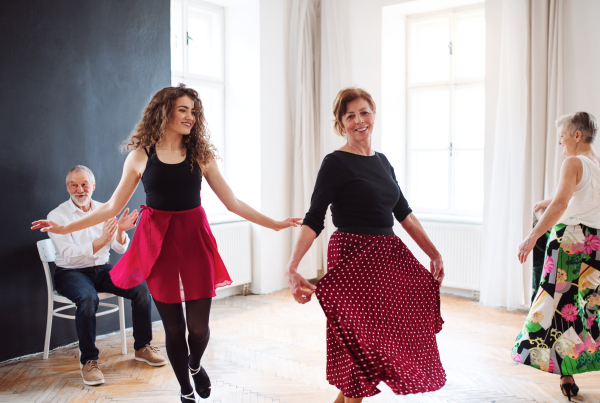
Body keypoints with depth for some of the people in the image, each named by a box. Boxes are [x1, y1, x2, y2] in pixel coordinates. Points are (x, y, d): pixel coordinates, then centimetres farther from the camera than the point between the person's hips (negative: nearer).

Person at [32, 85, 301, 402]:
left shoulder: (201, 155, 2)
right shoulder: (140, 156, 0)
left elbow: (232, 203, 4)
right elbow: (112, 207, 6)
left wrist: (275, 224, 2)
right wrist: (66, 228, 4)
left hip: (194, 238, 1)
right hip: (157, 242, -1)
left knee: (199, 325, 0)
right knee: (173, 327, 7)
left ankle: (195, 364, 37)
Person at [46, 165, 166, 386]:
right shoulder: (57, 216, -7)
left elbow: (121, 249, 3)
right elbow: (69, 255, -20)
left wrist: (120, 231, -20)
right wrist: (102, 241, -33)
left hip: (102, 269, 4)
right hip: (70, 272, -4)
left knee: (141, 288, -19)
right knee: (88, 298, -36)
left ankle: (142, 347, -2)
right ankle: (88, 361, -21)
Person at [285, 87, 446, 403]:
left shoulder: (382, 161, 12)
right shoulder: (336, 163, -8)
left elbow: (404, 213, 17)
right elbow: (313, 220, -15)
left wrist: (434, 253, 15)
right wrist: (291, 268, -26)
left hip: (388, 256, 7)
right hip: (354, 259, -7)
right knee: (361, 340, -1)